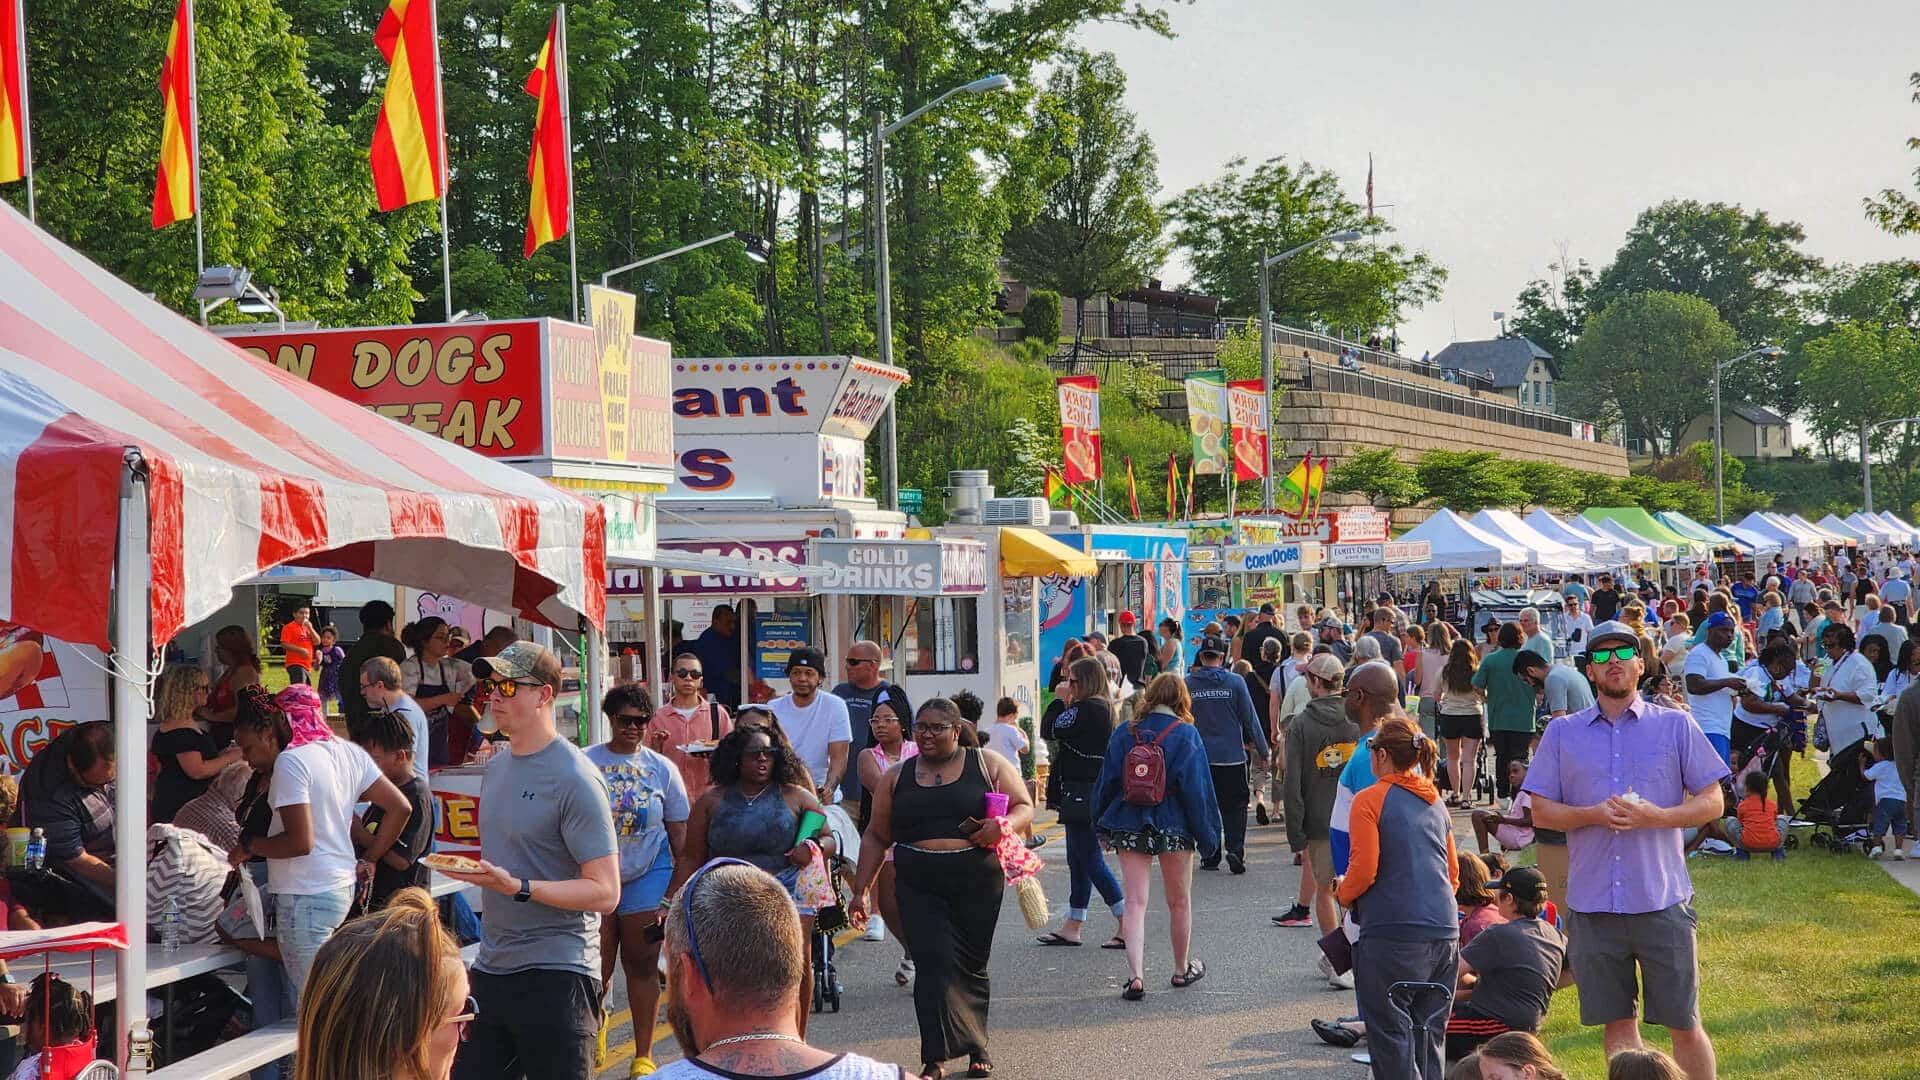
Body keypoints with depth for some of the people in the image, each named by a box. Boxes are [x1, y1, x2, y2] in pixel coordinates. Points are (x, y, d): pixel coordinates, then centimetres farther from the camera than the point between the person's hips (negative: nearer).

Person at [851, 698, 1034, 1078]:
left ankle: (977, 1048, 25)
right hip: (919, 888, 1)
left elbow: (1024, 808, 7)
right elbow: (876, 837, 15)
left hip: (977, 884, 0)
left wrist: (1003, 826, -16)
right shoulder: (897, 777, 12)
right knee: (934, 962, -13)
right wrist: (860, 890, 9)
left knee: (971, 964, 7)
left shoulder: (988, 765, 7)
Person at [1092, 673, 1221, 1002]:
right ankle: (1183, 969, 29)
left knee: (1135, 901, 0)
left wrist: (1103, 826, 15)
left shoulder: (1125, 733, 1)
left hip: (1128, 827, 2)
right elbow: (1198, 788, -8)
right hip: (1174, 828, -1)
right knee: (1179, 901, 15)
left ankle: (1135, 975, -14)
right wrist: (1208, 836, -2)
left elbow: (1106, 782, 5)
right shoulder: (1186, 735, -7)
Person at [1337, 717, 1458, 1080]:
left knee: (1391, 1033, -1)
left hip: (1393, 931, -7)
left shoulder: (1371, 800, -7)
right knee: (1431, 1031, 14)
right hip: (1444, 930, 7)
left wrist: (1344, 894, 7)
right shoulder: (1436, 803, 14)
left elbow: (1363, 870, -12)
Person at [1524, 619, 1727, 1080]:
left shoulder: (1675, 725, 5)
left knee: (1683, 1023, 2)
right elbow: (1541, 812, 7)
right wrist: (1595, 814, -12)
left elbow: (1711, 802, 4)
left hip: (1662, 899, -1)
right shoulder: (1563, 734, 8)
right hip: (1593, 902, 2)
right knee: (1618, 1023, 8)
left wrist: (1654, 816, -14)